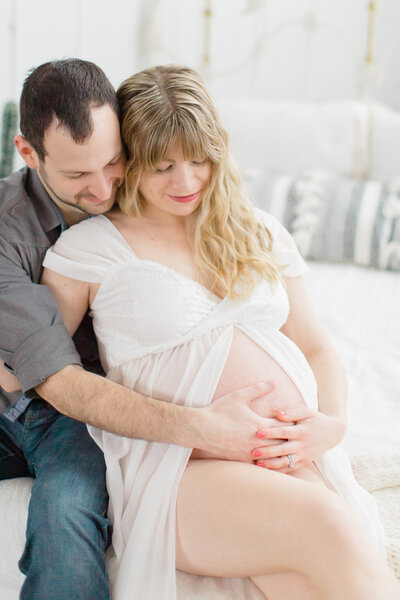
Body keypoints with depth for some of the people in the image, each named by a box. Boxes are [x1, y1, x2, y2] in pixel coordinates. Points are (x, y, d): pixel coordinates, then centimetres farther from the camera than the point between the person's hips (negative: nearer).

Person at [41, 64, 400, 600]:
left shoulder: (259, 233, 19)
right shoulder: (91, 246, 6)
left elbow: (316, 349, 22)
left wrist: (331, 424, 1)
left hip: (295, 460, 4)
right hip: (182, 471, -3)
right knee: (324, 524, -31)